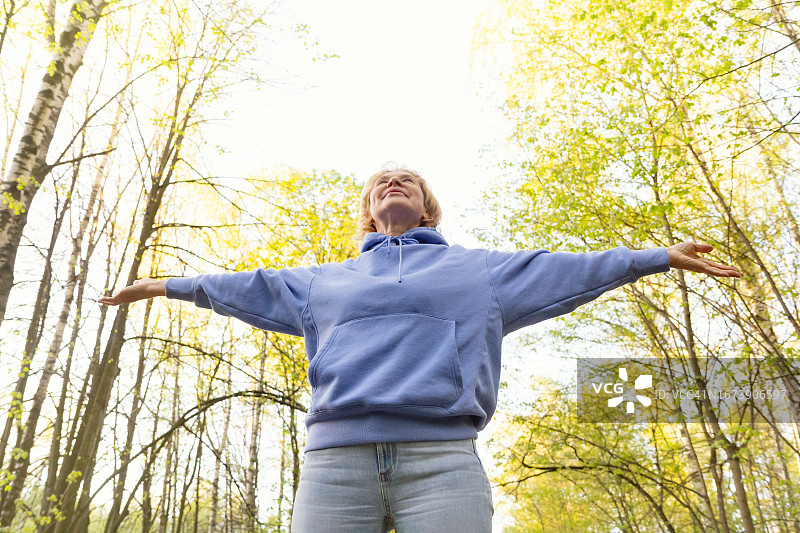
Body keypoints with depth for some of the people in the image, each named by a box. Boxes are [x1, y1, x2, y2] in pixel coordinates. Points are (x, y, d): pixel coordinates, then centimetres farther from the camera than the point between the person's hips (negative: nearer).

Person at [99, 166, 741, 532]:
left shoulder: (480, 269, 23)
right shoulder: (325, 280, 27)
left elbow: (571, 269, 24)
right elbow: (245, 288, 34)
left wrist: (661, 255, 25)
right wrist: (166, 284, 39)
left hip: (442, 461, -1)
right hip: (335, 458, 2)